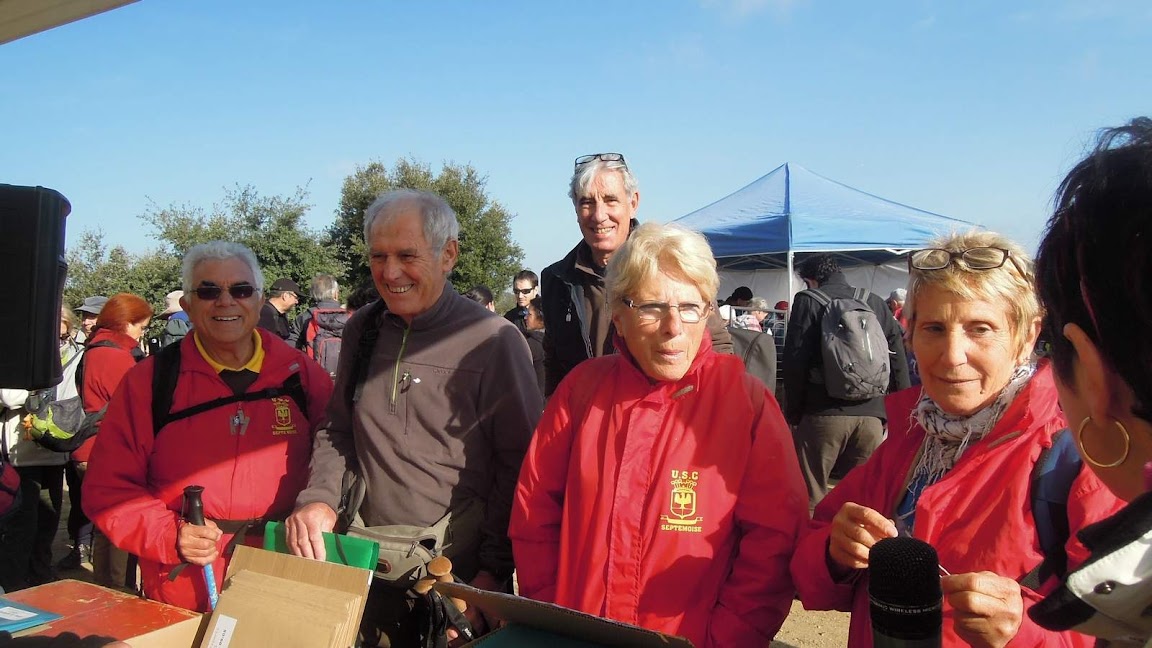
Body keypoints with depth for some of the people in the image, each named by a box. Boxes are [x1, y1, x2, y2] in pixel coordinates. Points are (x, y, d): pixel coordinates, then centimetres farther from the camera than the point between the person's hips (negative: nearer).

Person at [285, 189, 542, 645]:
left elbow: (520, 465, -11)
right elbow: (338, 431, 13)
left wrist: (495, 570, -13)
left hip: (461, 573, -4)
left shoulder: (494, 342, -13)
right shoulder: (361, 330, 4)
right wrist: (318, 497, -4)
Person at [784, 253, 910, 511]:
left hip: (823, 413, -4)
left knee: (809, 499, 2)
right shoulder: (875, 303, 13)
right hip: (871, 414, 4)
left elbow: (795, 361, -4)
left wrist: (792, 411, 4)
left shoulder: (808, 300, 2)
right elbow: (899, 361, 14)